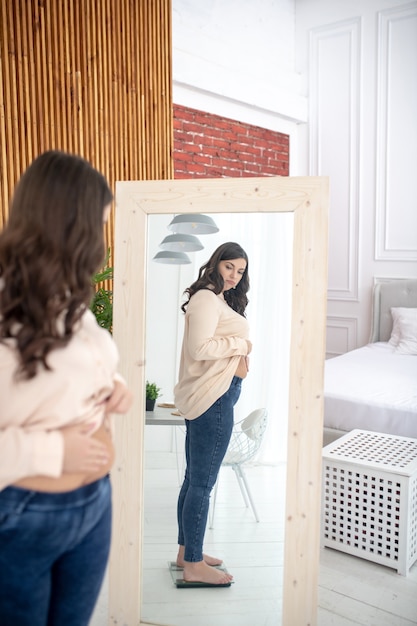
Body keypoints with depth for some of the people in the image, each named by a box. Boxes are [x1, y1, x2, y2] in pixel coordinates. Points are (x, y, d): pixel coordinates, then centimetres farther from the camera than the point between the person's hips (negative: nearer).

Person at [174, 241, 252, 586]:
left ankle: (186, 551, 30)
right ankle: (194, 566, 9)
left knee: (194, 478, 17)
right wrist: (241, 344, -12)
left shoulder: (218, 299, 19)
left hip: (203, 397, 11)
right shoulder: (206, 299, -13)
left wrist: (237, 357, -1)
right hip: (213, 398, -11)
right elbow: (199, 348, -24)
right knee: (202, 483, -2)